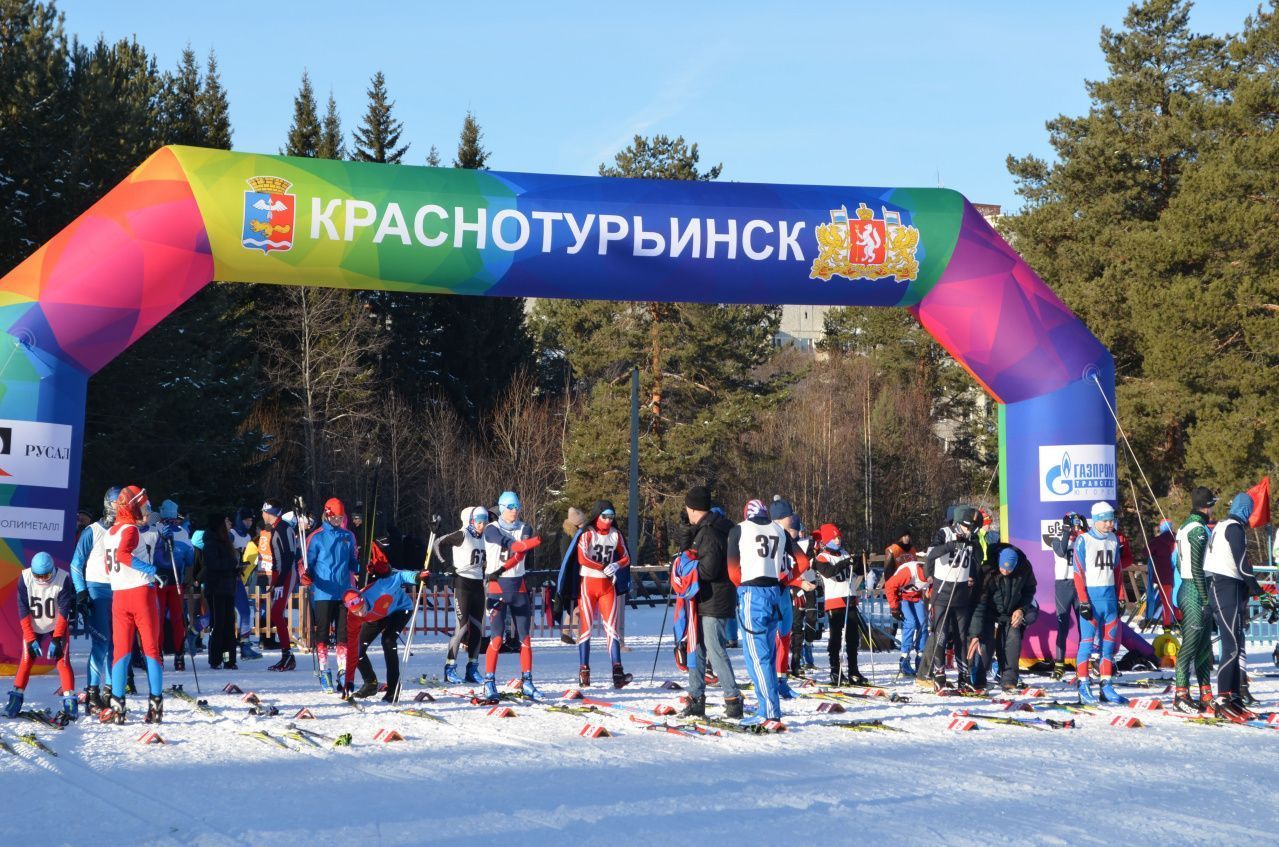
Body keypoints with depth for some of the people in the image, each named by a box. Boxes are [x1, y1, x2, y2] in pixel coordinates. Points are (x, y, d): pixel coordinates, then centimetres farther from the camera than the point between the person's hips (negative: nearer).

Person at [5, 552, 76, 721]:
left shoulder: (63, 579, -23)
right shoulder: (25, 579, -19)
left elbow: (64, 612, -20)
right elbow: (23, 612, -15)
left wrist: (56, 639, -23)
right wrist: (31, 639, -19)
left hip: (57, 627, -1)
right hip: (32, 628, 1)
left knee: (62, 660, -13)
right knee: (26, 660, -8)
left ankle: (70, 702, -14)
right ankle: (15, 699, 0)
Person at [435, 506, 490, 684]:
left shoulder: (483, 537, 10)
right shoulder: (462, 535, -10)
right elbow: (438, 544, -10)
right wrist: (447, 563, -11)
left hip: (478, 583, 7)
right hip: (462, 582, -7)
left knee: (477, 627, 7)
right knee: (462, 626, -10)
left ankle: (472, 669, 13)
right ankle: (449, 668, -5)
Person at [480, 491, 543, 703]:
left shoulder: (524, 529, 6)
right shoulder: (492, 530, -3)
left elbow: (520, 554, -11)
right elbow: (510, 545, -20)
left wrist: (502, 570, -25)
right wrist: (532, 542, -37)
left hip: (519, 586, 4)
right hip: (497, 588, -4)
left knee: (525, 637, 4)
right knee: (496, 638, -10)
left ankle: (527, 682, 12)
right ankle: (489, 683, -5)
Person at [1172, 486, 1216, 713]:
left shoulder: (1186, 527, 15)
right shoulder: (1199, 529, -14)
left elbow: (1178, 563, 19)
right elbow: (1196, 567, -20)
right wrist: (1205, 598, -18)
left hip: (1186, 589, 10)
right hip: (1196, 592, -10)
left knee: (1204, 644, 13)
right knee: (1191, 643, -7)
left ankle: (1206, 695, 17)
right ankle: (1180, 694, -6)